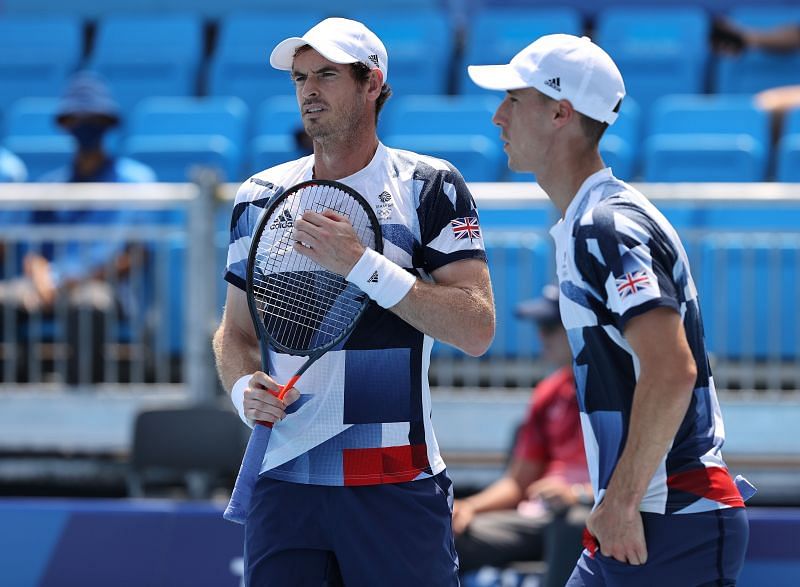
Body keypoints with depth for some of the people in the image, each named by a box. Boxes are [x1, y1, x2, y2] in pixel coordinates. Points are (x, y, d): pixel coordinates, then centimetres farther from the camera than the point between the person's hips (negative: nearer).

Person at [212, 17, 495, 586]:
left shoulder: (430, 187, -1)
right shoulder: (260, 197, 12)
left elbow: (477, 330, -10)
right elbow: (237, 331, 20)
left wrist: (362, 264, -17)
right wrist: (245, 390, -3)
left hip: (395, 487, -3)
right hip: (283, 480, 4)